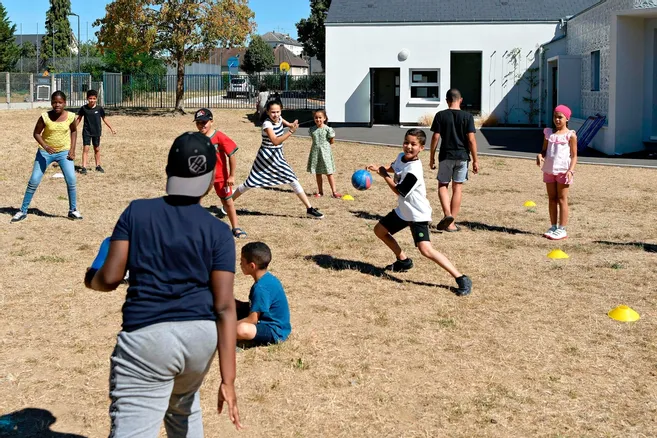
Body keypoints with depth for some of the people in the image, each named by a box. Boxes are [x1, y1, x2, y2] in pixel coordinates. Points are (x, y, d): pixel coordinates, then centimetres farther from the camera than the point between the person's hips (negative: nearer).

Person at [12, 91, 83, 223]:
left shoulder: (70, 117, -11)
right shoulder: (45, 117, -17)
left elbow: (74, 131, 7)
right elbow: (36, 133, -7)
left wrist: (72, 149, -1)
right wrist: (45, 146, -23)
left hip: (64, 152, 1)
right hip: (45, 152, -1)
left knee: (71, 181, -11)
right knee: (33, 181, -2)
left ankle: (73, 210, 6)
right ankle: (23, 211, 10)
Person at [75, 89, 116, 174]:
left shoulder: (99, 108, -6)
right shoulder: (83, 108, -6)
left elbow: (104, 119, 5)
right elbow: (79, 118, 6)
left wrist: (111, 128, 5)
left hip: (96, 132, 1)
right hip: (86, 132, -1)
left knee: (97, 149, 13)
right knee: (85, 148, -8)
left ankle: (98, 166, 26)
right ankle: (84, 167, -8)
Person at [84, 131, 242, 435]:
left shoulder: (136, 211, 1)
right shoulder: (218, 232, 0)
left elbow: (110, 278, -2)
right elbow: (224, 307, -6)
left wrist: (91, 280, 23)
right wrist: (228, 380, -7)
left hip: (146, 338, -3)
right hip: (201, 336, 3)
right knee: (183, 407, 32)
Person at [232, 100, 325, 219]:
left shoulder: (279, 119, -2)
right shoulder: (267, 124, -22)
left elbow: (289, 124, 20)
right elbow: (275, 141, -36)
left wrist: (293, 125, -5)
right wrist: (291, 132, -43)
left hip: (278, 157, 6)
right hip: (266, 157, -6)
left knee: (293, 181, -1)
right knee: (250, 183, 3)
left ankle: (310, 209, 1)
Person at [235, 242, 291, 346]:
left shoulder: (261, 288, -25)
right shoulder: (267, 278, 4)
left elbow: (252, 320, -23)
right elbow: (254, 307, 15)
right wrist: (236, 304, 3)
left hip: (275, 332, -10)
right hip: (266, 320, 10)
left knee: (241, 330, -36)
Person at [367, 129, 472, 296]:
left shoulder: (413, 170, -28)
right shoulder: (401, 157, -2)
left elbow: (399, 191, -18)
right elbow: (394, 168, 22)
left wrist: (384, 175, -9)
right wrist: (379, 168, 4)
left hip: (418, 215, -10)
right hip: (403, 211, 10)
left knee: (425, 249, -23)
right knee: (379, 230, 21)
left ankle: (461, 279, -21)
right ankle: (404, 261, 37)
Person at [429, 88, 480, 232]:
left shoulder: (440, 115, -3)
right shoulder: (467, 116, -3)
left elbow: (435, 137, -4)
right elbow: (471, 139, -6)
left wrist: (432, 157, 5)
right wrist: (475, 160, -1)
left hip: (446, 156, -1)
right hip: (462, 156, 1)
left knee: (442, 185, 12)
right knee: (457, 188, 8)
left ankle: (447, 214, -12)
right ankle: (451, 223, 10)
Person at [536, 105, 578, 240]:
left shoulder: (570, 135, -3)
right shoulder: (549, 133, 11)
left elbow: (574, 156, -2)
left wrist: (570, 170, -15)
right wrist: (540, 155, -8)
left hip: (563, 170, -5)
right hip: (549, 170, 5)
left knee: (562, 199, -1)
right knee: (552, 199, 10)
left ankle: (562, 230, 2)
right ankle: (553, 227, 18)